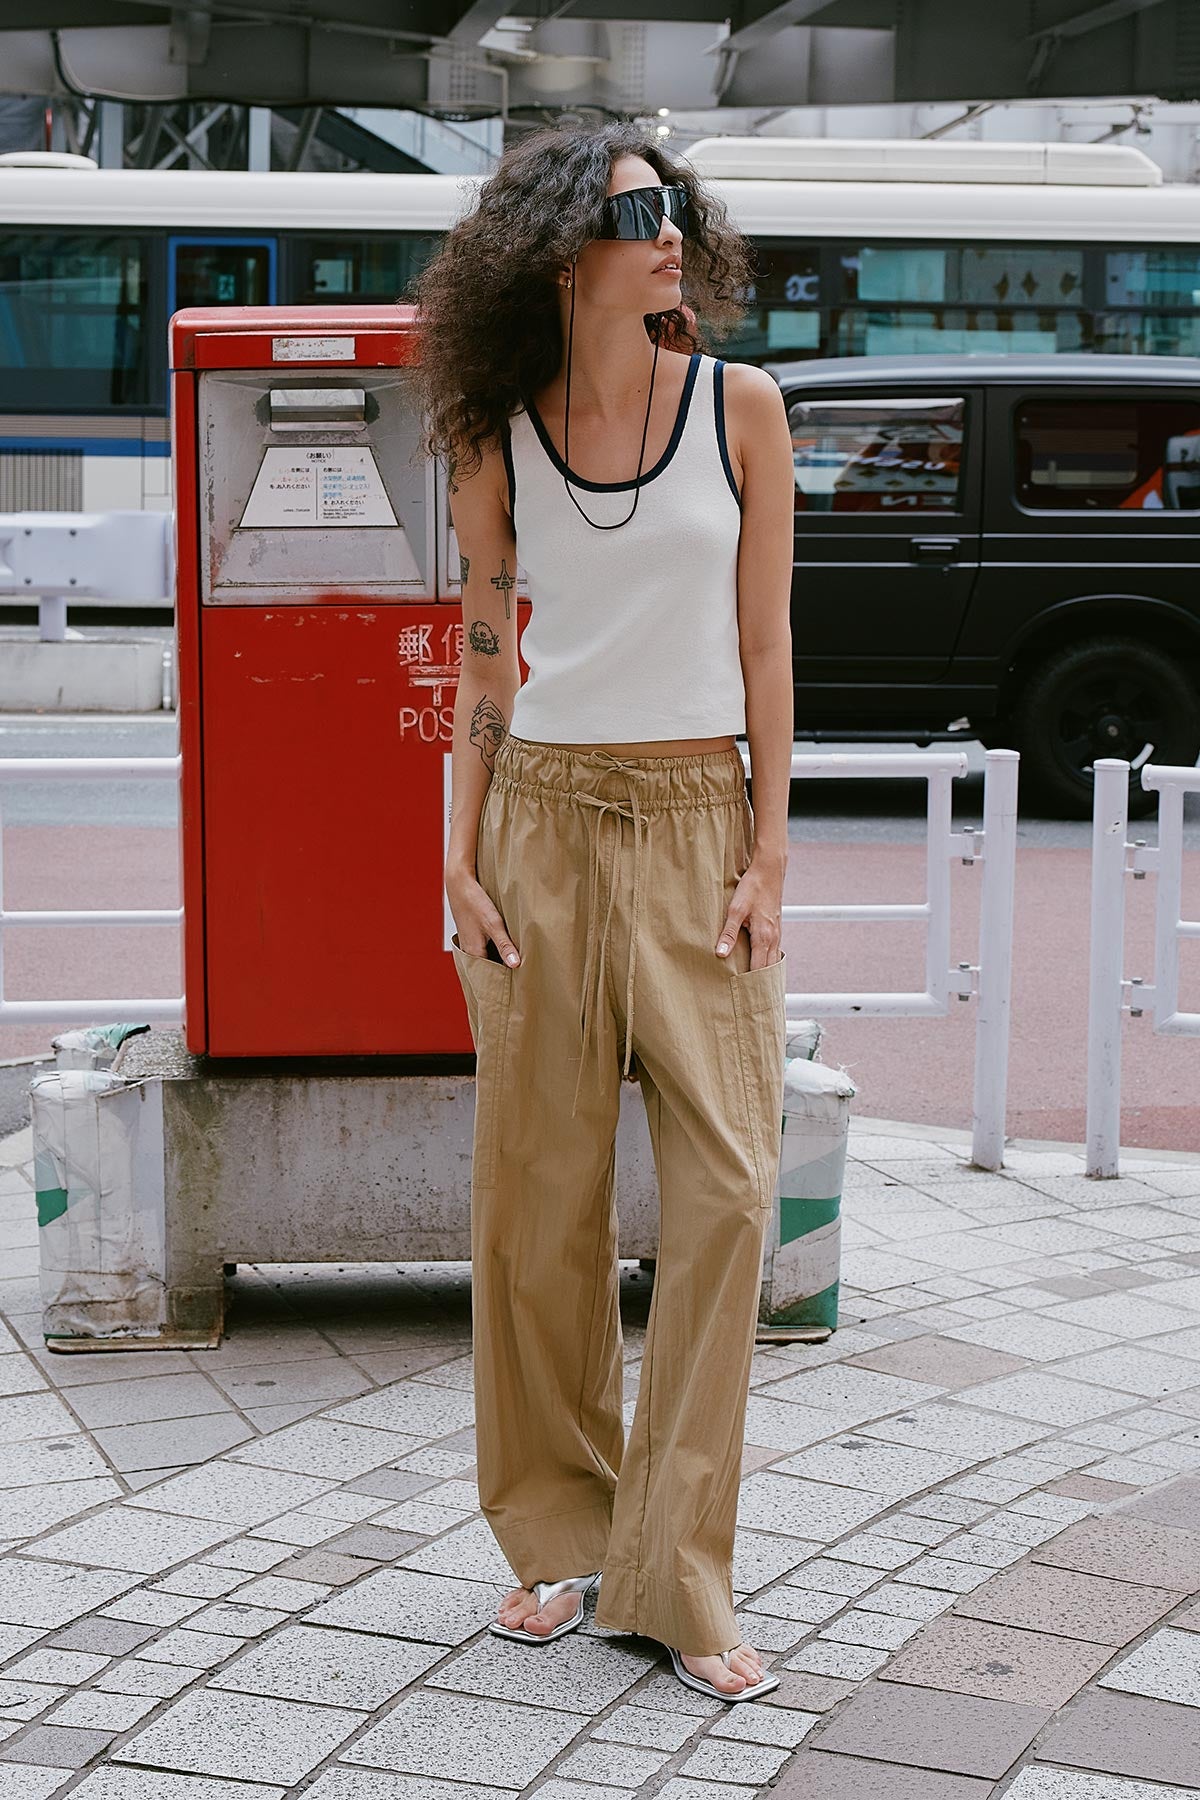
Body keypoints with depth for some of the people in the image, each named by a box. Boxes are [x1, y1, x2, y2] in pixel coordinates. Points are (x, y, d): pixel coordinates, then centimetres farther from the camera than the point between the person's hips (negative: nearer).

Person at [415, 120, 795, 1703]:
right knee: (539, 1198, 4)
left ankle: (679, 1575, 2)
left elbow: (764, 641, 1)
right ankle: (564, 1539, 19)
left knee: (726, 1188, -7)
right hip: (545, 820, 1)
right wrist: (461, 858, 1)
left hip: (699, 824, -1)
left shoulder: (739, 407, 1)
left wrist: (768, 853, -4)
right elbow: (484, 658, 8)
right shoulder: (498, 441, 3)